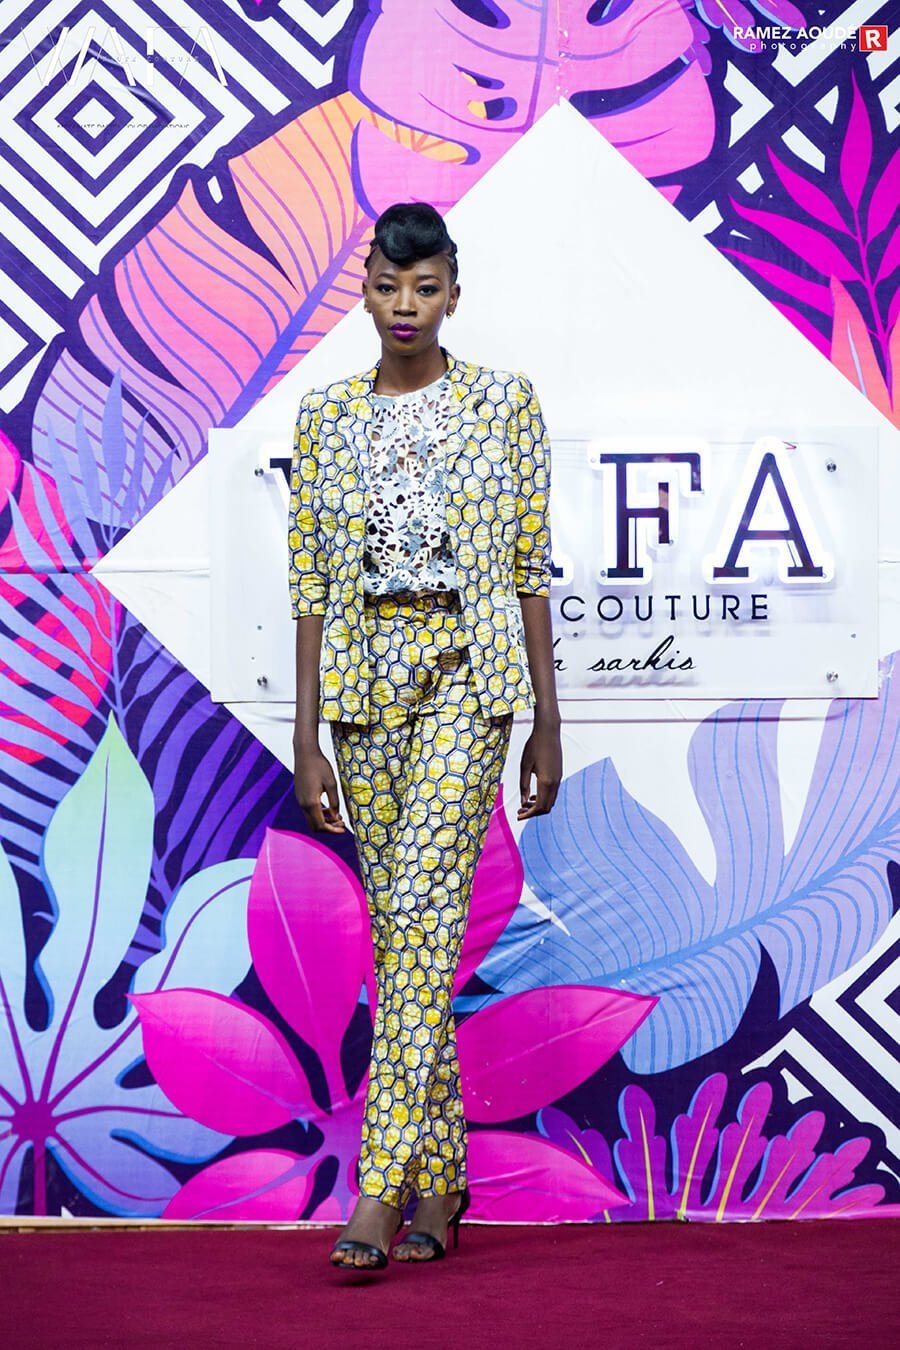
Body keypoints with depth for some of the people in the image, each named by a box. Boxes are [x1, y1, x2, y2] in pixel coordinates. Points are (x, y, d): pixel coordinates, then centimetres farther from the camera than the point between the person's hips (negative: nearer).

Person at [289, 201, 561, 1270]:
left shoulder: (505, 402, 2)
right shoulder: (325, 417, 8)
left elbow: (530, 570, 2)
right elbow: (311, 587, 7)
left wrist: (546, 722, 1)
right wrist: (307, 737, 2)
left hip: (470, 673, -3)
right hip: (368, 678, 3)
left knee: (421, 906, -15)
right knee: (400, 923, 6)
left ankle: (384, 1181, -16)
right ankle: (443, 1173, 17)